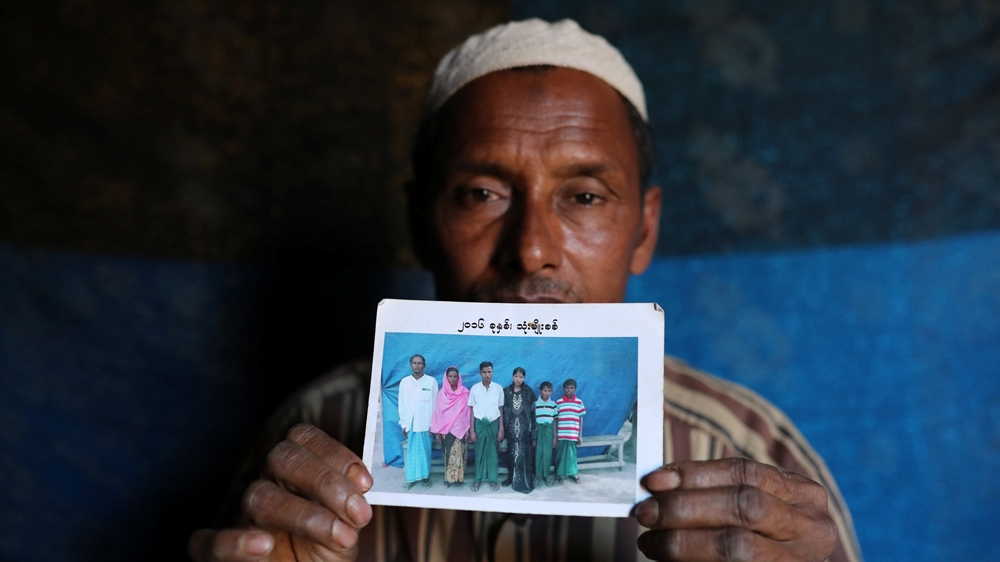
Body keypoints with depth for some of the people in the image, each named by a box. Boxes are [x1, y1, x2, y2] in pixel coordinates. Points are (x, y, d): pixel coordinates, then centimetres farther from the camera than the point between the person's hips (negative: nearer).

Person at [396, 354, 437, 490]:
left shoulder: (431, 381, -2)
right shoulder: (404, 382, 5)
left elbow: (435, 403, 0)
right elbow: (401, 404, 6)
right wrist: (403, 423, 4)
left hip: (425, 423, -2)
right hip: (410, 423, 2)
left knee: (425, 451, 4)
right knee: (411, 451, 4)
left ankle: (425, 476, 13)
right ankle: (411, 478, 10)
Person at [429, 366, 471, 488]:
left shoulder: (465, 393, -1)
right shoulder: (442, 393, 3)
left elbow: (468, 411, 1)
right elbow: (438, 412, 4)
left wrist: (468, 429, -3)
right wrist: (437, 431, 1)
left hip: (460, 429, -1)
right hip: (445, 430, 1)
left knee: (458, 454, -1)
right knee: (448, 454, 3)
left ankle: (458, 478, 6)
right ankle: (448, 478, 10)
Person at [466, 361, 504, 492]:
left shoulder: (498, 388, -2)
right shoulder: (475, 388, -3)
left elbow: (501, 410, 3)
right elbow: (472, 410, 1)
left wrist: (501, 429, 0)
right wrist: (471, 430, -2)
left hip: (493, 423, 0)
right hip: (479, 423, 0)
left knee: (493, 452, 5)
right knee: (479, 451, 5)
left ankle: (493, 479, 11)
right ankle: (478, 478, 12)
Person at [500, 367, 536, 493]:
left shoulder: (529, 392, 2)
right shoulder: (506, 391, 5)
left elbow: (533, 411, 1)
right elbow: (502, 410, 5)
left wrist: (532, 429, -5)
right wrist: (502, 427, 0)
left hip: (524, 427, -1)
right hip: (511, 426, 1)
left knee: (524, 453, -3)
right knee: (511, 452, 5)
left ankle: (526, 479, 2)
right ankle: (511, 477, 15)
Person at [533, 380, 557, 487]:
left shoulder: (553, 404, 3)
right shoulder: (535, 403, -2)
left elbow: (554, 421, 7)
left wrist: (555, 436, 5)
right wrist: (533, 436, 0)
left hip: (549, 430, 1)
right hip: (538, 430, -1)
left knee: (547, 453, 1)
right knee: (538, 452, 2)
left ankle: (546, 475, 10)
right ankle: (537, 475, 11)